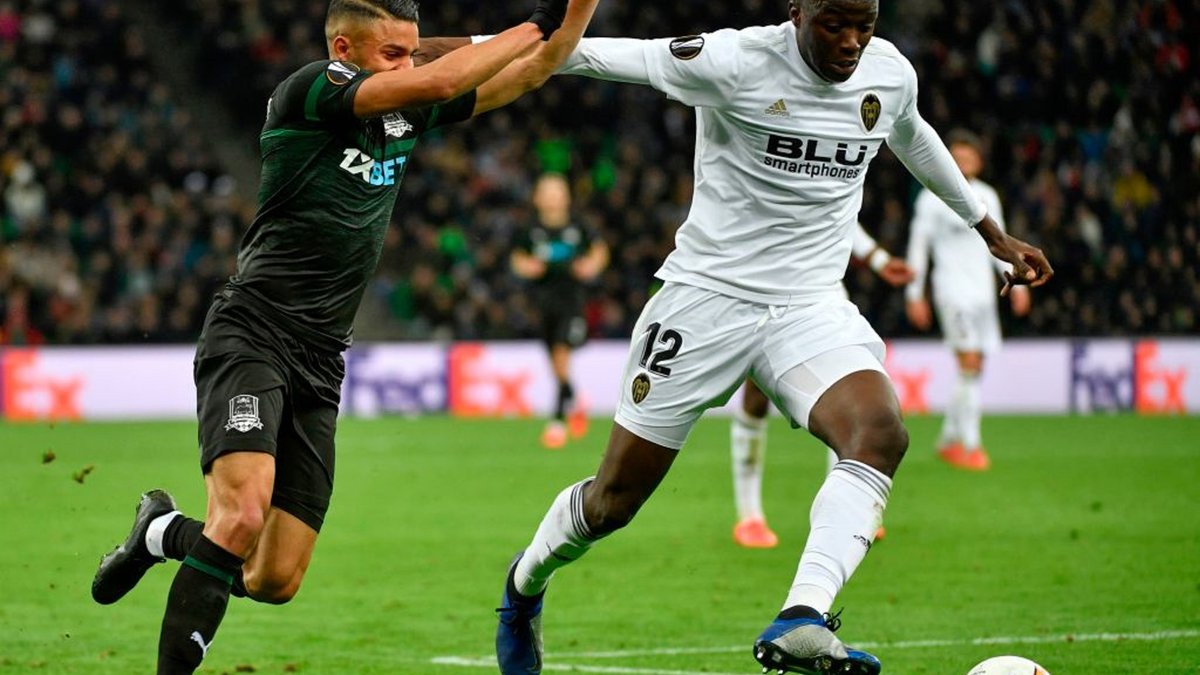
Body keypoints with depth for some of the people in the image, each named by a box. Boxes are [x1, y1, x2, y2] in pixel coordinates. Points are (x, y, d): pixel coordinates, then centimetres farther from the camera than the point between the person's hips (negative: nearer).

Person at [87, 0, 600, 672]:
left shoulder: (406, 113, 13)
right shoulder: (307, 91, -9)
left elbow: (530, 72, 16)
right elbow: (438, 82, -20)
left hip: (320, 365, 7)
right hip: (249, 339, -7)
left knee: (276, 580, 1)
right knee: (245, 512, -30)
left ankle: (164, 530, 30)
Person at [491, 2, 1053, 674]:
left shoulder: (890, 74, 1)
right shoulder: (736, 63, -16)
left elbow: (912, 138, 24)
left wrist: (994, 234, 35)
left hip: (812, 307, 4)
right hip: (708, 296, -3)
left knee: (881, 432, -28)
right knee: (613, 501, 3)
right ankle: (524, 585, 36)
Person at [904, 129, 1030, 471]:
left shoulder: (987, 196, 12)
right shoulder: (932, 198, -4)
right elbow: (918, 247, -1)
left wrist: (1017, 282, 13)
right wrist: (914, 294, -2)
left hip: (983, 290, 6)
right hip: (952, 289, -6)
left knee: (974, 371, 6)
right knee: (969, 364, -17)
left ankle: (948, 441, 19)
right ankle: (970, 444, -17)